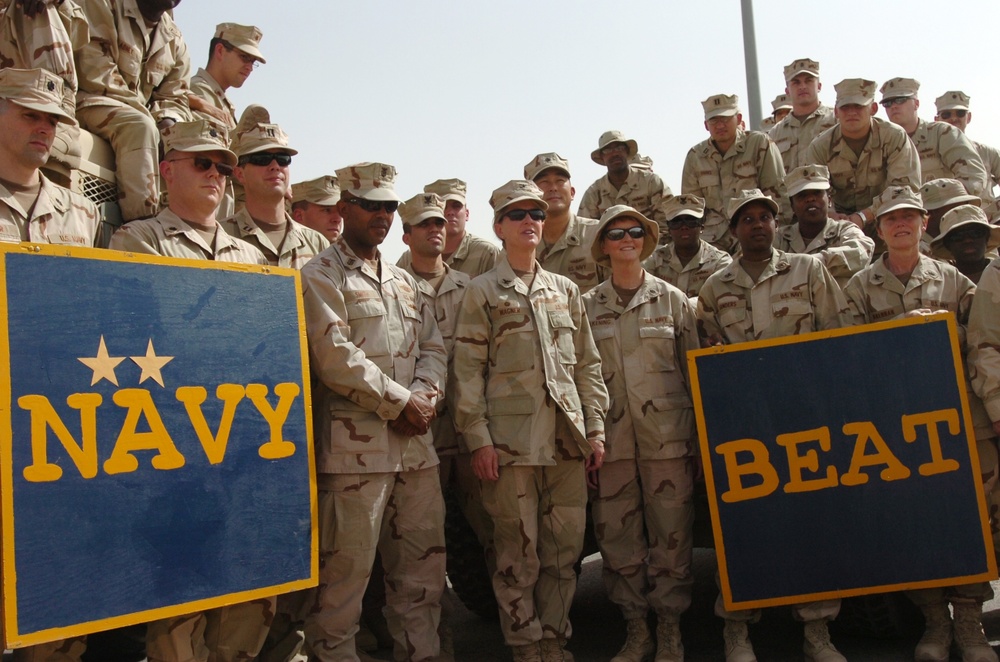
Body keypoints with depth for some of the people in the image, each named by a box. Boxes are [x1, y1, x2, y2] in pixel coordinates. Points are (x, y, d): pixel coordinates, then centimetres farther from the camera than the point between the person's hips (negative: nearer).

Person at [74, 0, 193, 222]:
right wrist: (149, 114, -21)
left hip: (139, 116, 7)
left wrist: (167, 122, -12)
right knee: (140, 127, -35)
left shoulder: (174, 37, 15)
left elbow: (175, 99, 12)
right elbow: (94, 72, -16)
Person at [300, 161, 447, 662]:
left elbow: (433, 348, 15)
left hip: (415, 443, 7)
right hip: (356, 446, -7)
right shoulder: (321, 277, -3)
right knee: (346, 569, -3)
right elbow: (336, 357, -14)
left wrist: (424, 397, -5)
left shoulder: (405, 282, 20)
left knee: (422, 563, 13)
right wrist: (401, 402, -11)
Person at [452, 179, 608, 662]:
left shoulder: (566, 290, 15)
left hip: (568, 440, 4)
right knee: (519, 555, 2)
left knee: (564, 551, 8)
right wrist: (478, 439, -9)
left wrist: (595, 430, 8)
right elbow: (468, 371, -2)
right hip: (511, 441, -4)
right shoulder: (482, 292, 4)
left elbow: (587, 364, 15)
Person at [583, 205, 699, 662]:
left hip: (667, 438, -1)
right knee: (618, 540, 5)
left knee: (671, 537, 3)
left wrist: (698, 441, 4)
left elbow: (694, 372, 7)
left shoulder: (673, 300, 6)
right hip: (611, 440, 1)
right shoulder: (587, 306, 7)